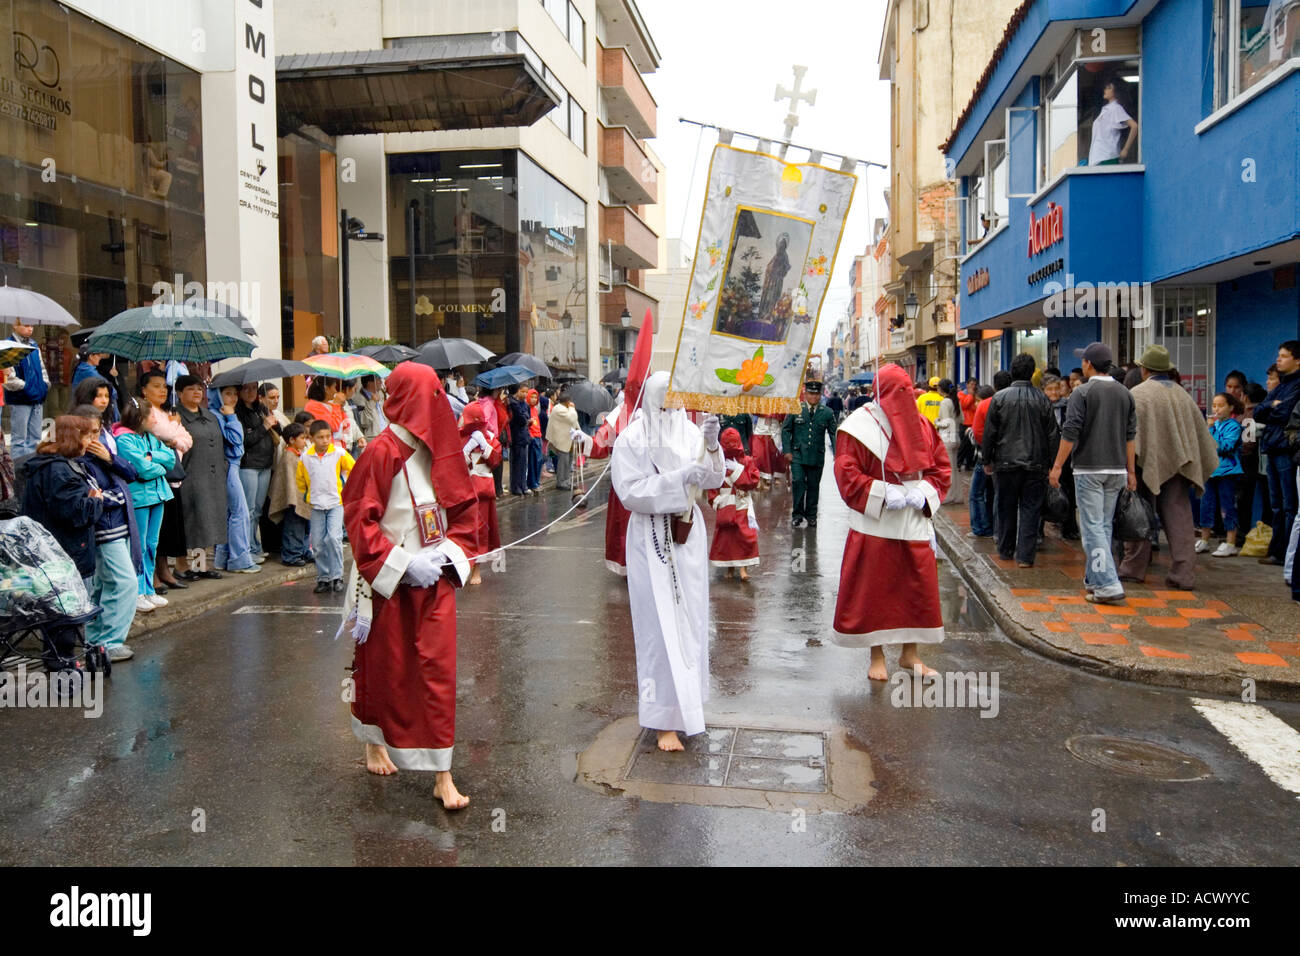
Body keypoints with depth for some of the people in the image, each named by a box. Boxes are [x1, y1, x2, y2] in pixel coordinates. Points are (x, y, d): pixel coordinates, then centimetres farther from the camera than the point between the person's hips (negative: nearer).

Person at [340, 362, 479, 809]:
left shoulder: (442, 449, 2)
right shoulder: (380, 452, -11)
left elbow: (465, 509, 10)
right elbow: (359, 520, -11)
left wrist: (449, 553, -4)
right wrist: (403, 564, -16)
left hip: (434, 578, 3)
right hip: (387, 582, -3)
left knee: (438, 669, 0)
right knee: (384, 664, 13)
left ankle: (442, 776, 6)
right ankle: (374, 742, 41)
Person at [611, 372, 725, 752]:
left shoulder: (690, 432, 3)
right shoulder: (631, 440, -8)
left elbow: (712, 480, -5)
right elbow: (630, 492, -16)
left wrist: (711, 444, -22)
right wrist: (679, 477, -24)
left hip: (688, 535, 5)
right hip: (652, 539, -4)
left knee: (691, 619, 13)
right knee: (661, 625, -4)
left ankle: (686, 698, 32)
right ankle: (665, 719, 3)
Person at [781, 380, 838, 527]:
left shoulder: (827, 413, 4)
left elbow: (833, 434, 6)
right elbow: (785, 430, 5)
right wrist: (787, 451, -3)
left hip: (817, 456, 1)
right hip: (798, 454, -1)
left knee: (813, 486, 7)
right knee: (798, 482, -10)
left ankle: (811, 516, 19)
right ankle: (797, 514, 3)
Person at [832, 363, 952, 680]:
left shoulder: (920, 424, 8)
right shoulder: (860, 427, -7)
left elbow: (941, 467, 10)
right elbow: (846, 474, -11)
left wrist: (923, 492, -8)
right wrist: (884, 494, -20)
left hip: (915, 523, 4)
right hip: (875, 526, -4)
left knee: (918, 588, 7)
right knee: (874, 590, 2)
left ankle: (910, 653, 22)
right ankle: (877, 657, 16)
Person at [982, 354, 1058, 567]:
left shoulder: (999, 398, -3)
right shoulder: (1042, 399, -2)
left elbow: (989, 433, 0)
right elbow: (1052, 435, 2)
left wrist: (987, 461, 9)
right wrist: (1051, 465, 9)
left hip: (1006, 462, 0)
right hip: (1035, 464, 0)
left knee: (1006, 509, 12)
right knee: (1030, 510, 3)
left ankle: (1005, 550, 23)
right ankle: (1025, 556, -1)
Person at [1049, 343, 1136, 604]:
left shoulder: (1082, 392, -8)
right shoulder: (1125, 393, 9)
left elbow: (1070, 433, -12)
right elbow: (1130, 435, 11)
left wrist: (1057, 466, -7)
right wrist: (1130, 471, 16)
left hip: (1089, 469, -6)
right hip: (1116, 470, 6)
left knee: (1092, 526, -6)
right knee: (1105, 525, 14)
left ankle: (1109, 585, -13)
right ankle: (1094, 579, 22)